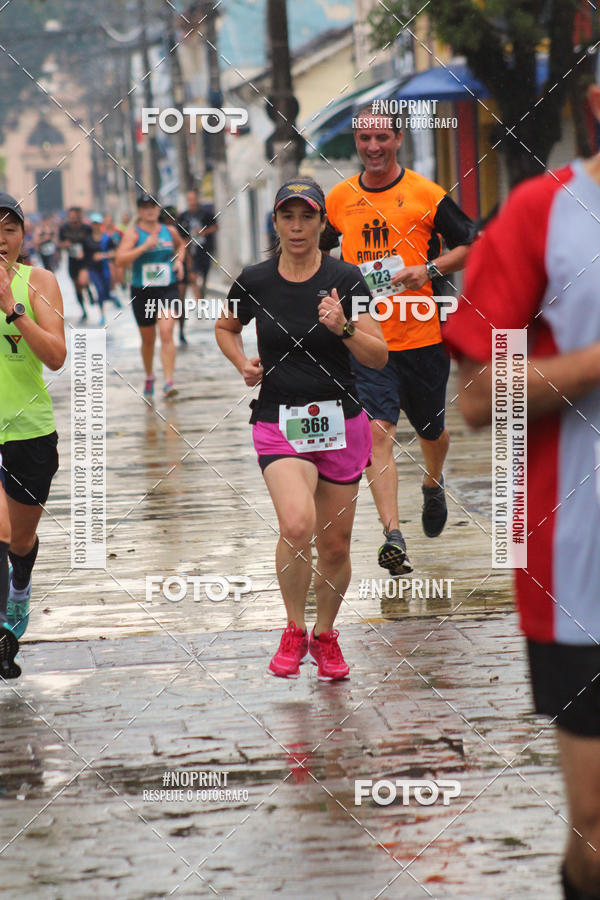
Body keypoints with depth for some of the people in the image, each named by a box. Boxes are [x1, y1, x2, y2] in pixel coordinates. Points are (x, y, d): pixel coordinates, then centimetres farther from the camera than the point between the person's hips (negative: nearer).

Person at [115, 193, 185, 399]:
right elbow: (120, 259, -19)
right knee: (148, 339, 11)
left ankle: (169, 382, -22)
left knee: (166, 332, -17)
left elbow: (181, 245, 30)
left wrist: (179, 260, 11)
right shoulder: (134, 233, -5)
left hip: (168, 290, 1)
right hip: (142, 292, -1)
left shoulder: (170, 231, 6)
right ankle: (149, 377, 36)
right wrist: (144, 247, -25)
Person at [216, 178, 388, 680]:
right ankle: (294, 631, -4)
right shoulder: (254, 282, 1)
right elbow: (226, 327, 21)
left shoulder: (345, 280, -3)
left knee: (335, 544, 7)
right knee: (297, 525, -25)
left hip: (340, 422, 1)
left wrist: (343, 328, -22)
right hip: (279, 424, -1)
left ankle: (325, 636, 32)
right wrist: (243, 363, 2)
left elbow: (379, 356, -5)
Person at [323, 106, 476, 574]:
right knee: (377, 431, -14)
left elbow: (471, 246, -1)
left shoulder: (426, 194, -5)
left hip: (423, 337, -1)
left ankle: (433, 485, 49)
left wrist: (429, 269, -16)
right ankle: (393, 535, -19)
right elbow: (315, 252, 22)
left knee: (431, 430, 15)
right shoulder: (338, 199, 4)